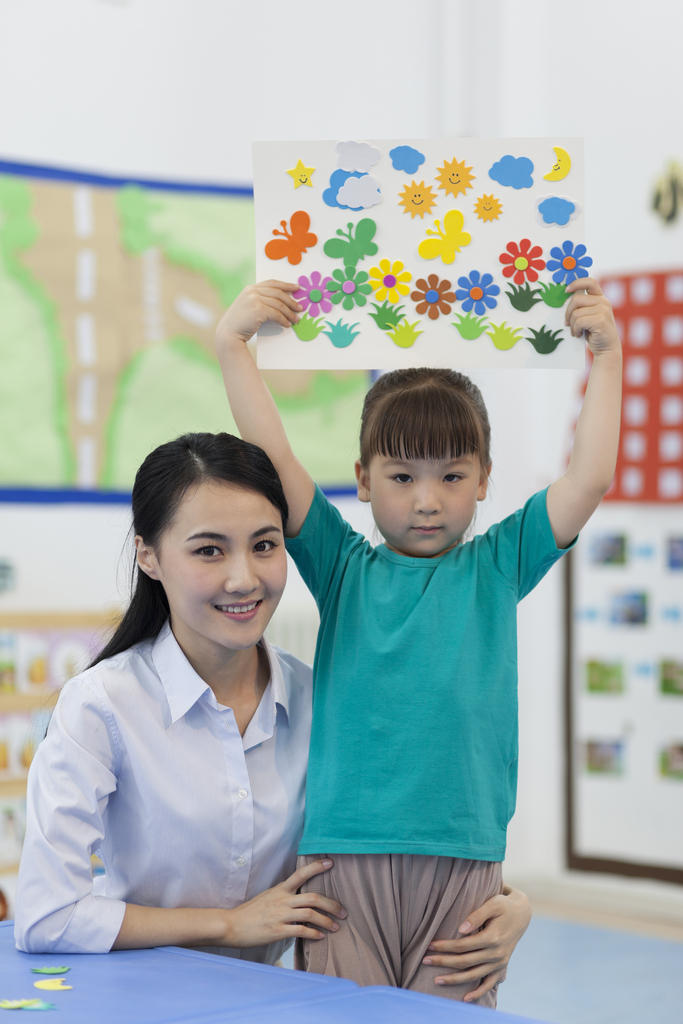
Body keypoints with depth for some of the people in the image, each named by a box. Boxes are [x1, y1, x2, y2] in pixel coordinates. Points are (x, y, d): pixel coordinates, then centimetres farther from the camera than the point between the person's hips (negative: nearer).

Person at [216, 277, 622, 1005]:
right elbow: (272, 459, 1)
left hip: (462, 856, 0)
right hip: (342, 854, 0)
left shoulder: (496, 567, 10)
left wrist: (606, 356, 2)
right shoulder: (343, 567, 8)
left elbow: (588, 479, 2)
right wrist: (232, 344, -2)